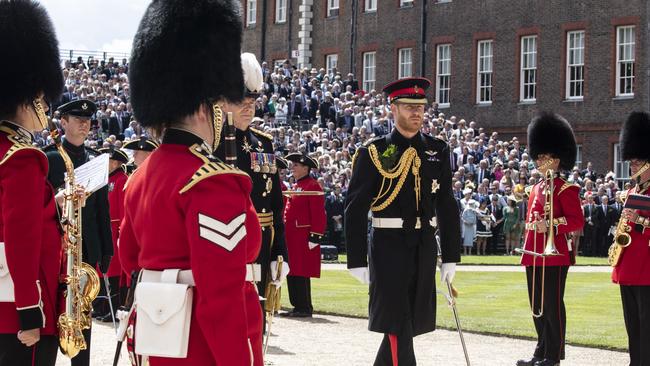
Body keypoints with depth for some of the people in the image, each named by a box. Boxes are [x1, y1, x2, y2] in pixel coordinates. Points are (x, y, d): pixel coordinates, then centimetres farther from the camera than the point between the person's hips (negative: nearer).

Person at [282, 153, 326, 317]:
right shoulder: (295, 186, 19)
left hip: (304, 238, -9)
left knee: (301, 274, -7)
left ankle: (305, 308, -2)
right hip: (292, 237, 9)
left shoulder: (313, 186, -8)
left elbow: (318, 214, -14)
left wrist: (314, 237, -18)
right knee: (292, 273, 9)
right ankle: (298, 306, 14)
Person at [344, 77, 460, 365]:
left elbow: (447, 206, 11)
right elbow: (355, 209, -5)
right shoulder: (373, 153, -4)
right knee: (398, 326, -6)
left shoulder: (437, 151, 8)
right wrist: (357, 261, -9)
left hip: (425, 247, 5)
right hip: (389, 247, -5)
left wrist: (450, 256, 8)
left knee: (411, 322, 11)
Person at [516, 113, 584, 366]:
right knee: (537, 307, 12)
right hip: (533, 254, 8)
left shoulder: (566, 189, -7)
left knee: (552, 305, -4)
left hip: (555, 255, -8)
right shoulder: (536, 188, 17)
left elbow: (577, 221, -14)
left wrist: (550, 224, -25)